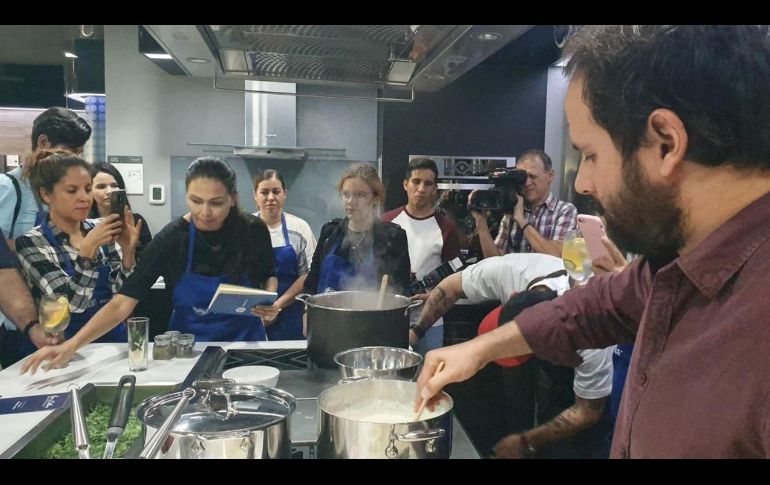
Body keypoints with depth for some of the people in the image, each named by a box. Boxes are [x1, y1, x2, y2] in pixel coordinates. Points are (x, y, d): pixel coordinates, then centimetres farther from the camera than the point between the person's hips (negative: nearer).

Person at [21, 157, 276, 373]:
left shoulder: (253, 230, -13)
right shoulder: (171, 239, -16)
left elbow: (269, 276, 6)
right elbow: (122, 303, -19)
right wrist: (72, 344, -32)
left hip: (246, 341, 1)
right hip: (188, 345, 0)